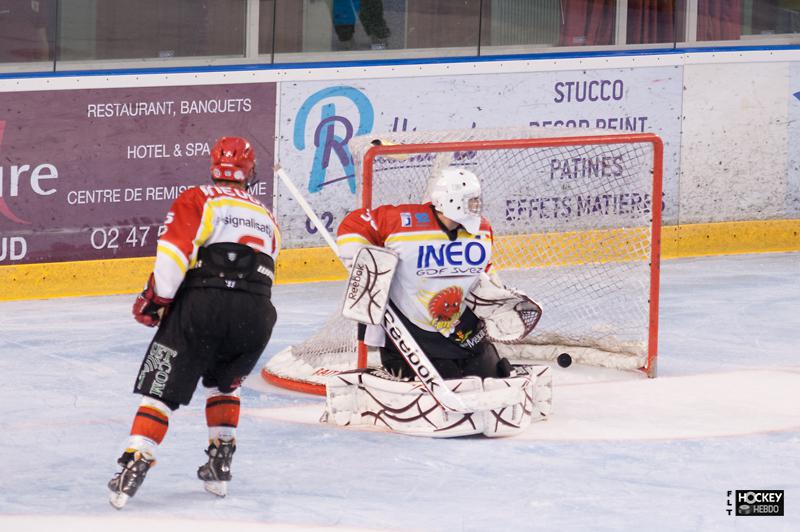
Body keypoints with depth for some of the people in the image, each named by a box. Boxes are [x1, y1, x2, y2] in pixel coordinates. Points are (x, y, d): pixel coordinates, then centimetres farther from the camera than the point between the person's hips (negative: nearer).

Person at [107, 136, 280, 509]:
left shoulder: (198, 200, 11)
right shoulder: (266, 218, 28)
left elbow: (175, 250, -5)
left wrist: (156, 300, 0)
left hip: (202, 305, -4)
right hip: (256, 316, 4)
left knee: (161, 388, 1)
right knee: (224, 381, 30)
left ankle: (135, 466, -11)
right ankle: (220, 465, 24)